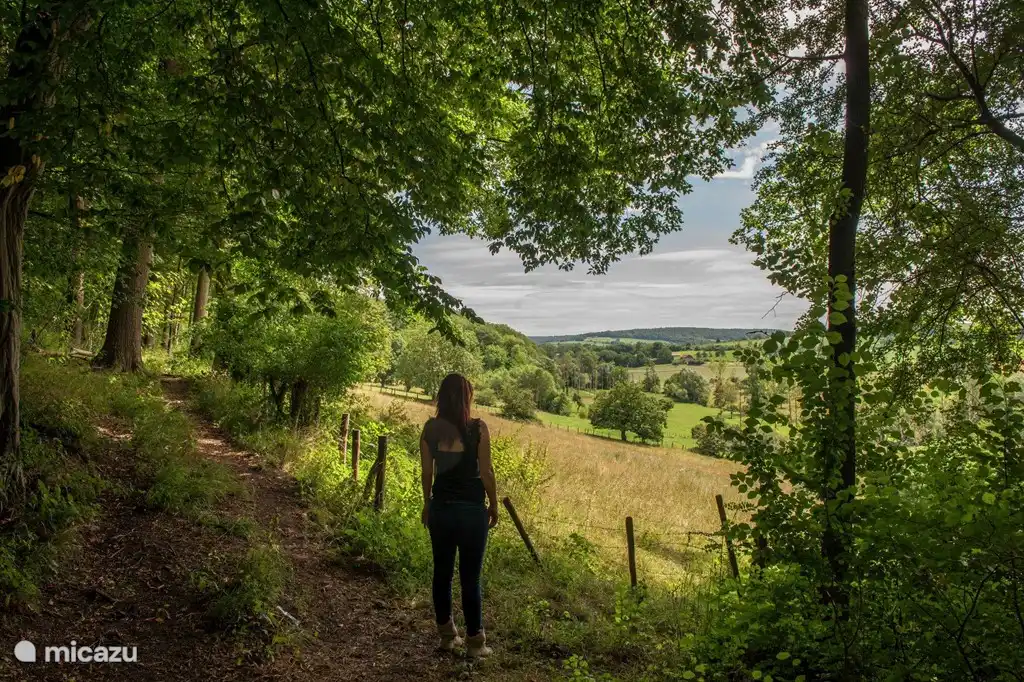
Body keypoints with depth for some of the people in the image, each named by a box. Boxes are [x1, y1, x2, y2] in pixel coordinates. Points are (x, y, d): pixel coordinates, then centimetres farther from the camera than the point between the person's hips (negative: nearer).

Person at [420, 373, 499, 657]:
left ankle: (447, 635, 27)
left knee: (442, 572, 15)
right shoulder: (478, 428, -13)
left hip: (440, 507, 3)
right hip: (471, 509, -3)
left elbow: (427, 472, 3)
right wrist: (493, 506, 5)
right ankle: (475, 641, 16)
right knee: (470, 578, 6)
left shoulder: (430, 429, -3)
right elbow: (486, 472, -8)